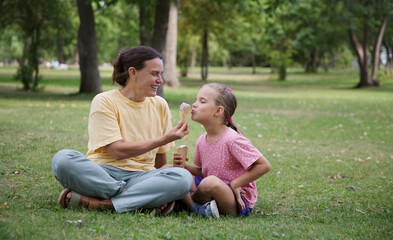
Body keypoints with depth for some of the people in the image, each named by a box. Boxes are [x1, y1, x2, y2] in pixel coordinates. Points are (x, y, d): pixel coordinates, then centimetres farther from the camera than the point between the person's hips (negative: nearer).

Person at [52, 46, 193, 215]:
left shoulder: (160, 105, 13)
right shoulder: (104, 101, -1)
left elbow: (160, 163, 14)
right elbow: (118, 151, -12)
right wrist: (164, 139, -10)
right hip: (101, 174, -3)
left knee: (184, 177, -28)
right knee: (63, 158, -33)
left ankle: (97, 203, -30)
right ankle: (142, 200, -31)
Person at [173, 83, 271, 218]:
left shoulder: (232, 139, -19)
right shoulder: (201, 141, 5)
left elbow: (264, 165, -19)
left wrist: (234, 184, -17)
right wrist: (184, 167, -2)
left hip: (238, 202, -7)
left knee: (212, 182, -38)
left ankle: (189, 202, -8)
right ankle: (197, 208, -14)